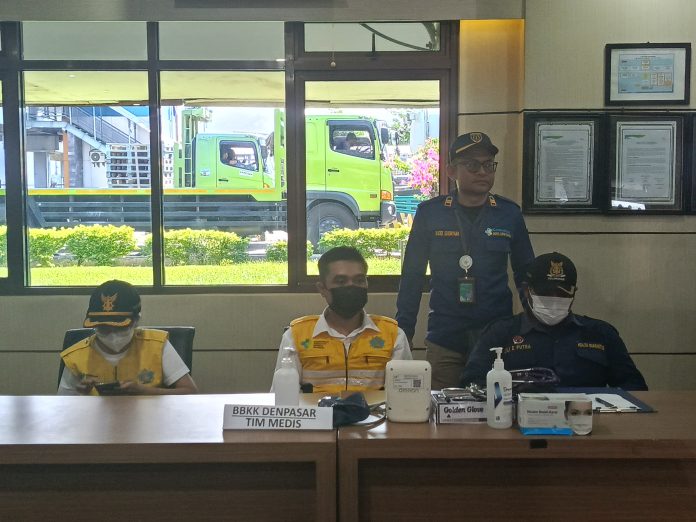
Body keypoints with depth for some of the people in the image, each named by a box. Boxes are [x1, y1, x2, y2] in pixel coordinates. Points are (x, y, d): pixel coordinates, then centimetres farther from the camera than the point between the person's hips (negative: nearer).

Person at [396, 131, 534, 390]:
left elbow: (526, 274, 10)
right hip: (444, 341, -1)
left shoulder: (509, 213, 3)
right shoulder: (430, 213, 0)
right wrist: (403, 333, -1)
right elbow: (412, 276, 3)